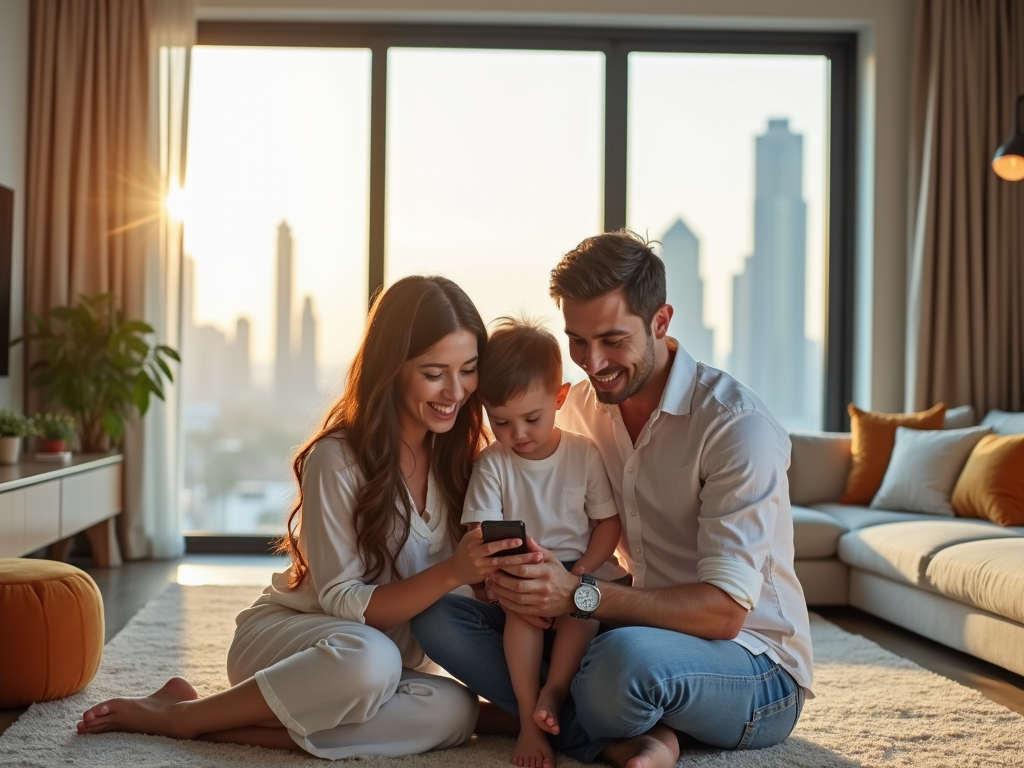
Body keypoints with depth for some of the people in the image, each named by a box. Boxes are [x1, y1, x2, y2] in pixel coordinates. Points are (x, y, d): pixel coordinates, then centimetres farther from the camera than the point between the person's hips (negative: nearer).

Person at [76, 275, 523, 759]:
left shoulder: (458, 457, -2)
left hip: (391, 650, 5)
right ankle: (179, 714, -17)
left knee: (452, 712, -29)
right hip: (282, 635, -5)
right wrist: (451, 573, -32)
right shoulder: (337, 459, -18)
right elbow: (344, 603, -17)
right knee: (369, 659, -39)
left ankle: (230, 730, -20)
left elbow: (464, 592, 2)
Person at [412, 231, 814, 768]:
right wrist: (514, 570, -17)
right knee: (438, 617, -9)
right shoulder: (579, 407, 4)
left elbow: (724, 611, -24)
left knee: (627, 655, -41)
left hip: (757, 669, -6)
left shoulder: (736, 425, -18)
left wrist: (577, 595, -35)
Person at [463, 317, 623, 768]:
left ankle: (552, 693, -20)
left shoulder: (584, 455, -2)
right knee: (523, 606, -32)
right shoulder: (492, 464, -3)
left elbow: (609, 522, 1)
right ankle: (529, 718, -25)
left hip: (578, 569, 0)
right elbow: (480, 533, -8)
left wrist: (581, 572, -14)